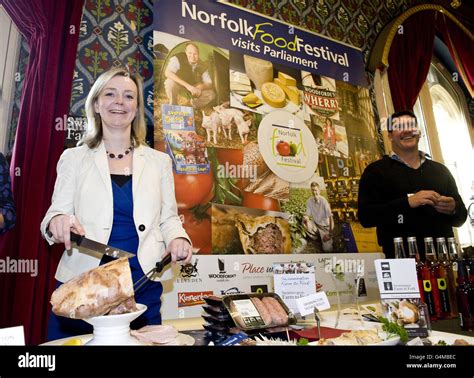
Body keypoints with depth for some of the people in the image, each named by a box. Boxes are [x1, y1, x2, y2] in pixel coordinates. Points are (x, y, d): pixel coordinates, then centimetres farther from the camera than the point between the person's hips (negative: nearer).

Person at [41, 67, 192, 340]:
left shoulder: (159, 161, 8)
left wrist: (178, 238, -11)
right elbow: (57, 212, 4)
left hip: (143, 287, 1)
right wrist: (57, 221, -19)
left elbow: (168, 217, 9)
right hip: (82, 286, 0)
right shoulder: (74, 158, 6)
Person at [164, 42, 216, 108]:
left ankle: (193, 107, 7)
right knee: (170, 82, -39)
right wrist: (187, 85, -48)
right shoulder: (178, 58, -27)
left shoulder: (201, 66, -14)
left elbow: (209, 84, -10)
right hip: (178, 84, -3)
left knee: (211, 94, -16)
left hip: (193, 87, 3)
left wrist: (201, 86, -36)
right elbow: (167, 73, -42)